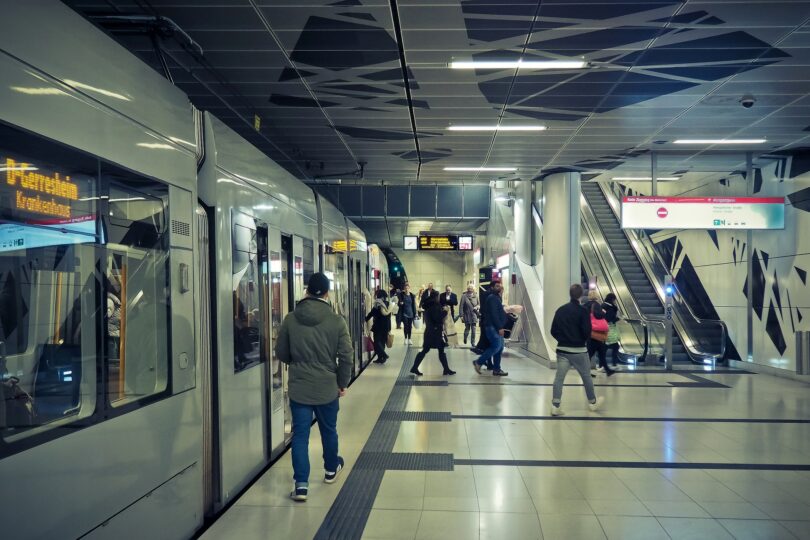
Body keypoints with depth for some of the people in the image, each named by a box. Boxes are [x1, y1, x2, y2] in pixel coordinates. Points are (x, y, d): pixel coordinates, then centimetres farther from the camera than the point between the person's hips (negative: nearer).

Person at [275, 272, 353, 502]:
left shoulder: (290, 319, -7)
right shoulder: (336, 320, -11)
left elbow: (281, 353, 3)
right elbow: (346, 356, -9)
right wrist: (343, 383, 6)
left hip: (299, 387, 0)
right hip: (327, 387, 0)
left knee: (300, 434, 6)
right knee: (328, 430, 20)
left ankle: (301, 484, 0)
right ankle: (331, 469, 40)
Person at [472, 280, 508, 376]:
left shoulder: (497, 297, 20)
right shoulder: (492, 298, -11)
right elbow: (494, 314, -19)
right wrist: (500, 327, -21)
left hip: (497, 327, 10)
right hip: (493, 327, -10)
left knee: (499, 348, 8)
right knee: (496, 347, -14)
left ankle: (496, 369, 11)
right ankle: (478, 362, -5)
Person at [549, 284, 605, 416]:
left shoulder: (560, 310, 3)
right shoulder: (583, 311, -11)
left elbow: (553, 331, 5)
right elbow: (587, 332, -15)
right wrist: (584, 340, 6)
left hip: (562, 350, 3)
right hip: (579, 351, -3)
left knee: (559, 378, 1)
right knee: (586, 377, 15)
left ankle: (556, 406, -6)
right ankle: (592, 402, 32)